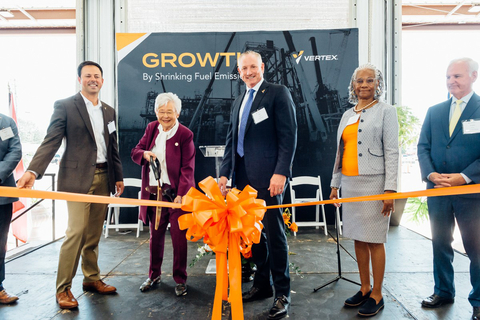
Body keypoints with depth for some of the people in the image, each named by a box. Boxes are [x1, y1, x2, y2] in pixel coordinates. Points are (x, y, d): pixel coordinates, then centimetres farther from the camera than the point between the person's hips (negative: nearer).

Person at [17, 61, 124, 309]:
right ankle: (63, 289, 6)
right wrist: (33, 170, -23)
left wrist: (118, 176, 15)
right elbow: (51, 141, -10)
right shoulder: (65, 106, -2)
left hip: (103, 178, 5)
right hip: (78, 178, -5)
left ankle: (91, 279, 25)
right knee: (76, 231, -8)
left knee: (94, 233, 11)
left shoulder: (109, 111, 15)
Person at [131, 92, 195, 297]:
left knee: (178, 236, 2)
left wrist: (181, 194, -20)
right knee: (155, 235, 16)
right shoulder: (152, 128, 8)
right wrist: (144, 154, -14)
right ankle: (154, 275, 34)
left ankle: (180, 280, 18)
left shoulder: (185, 134, -8)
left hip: (176, 193, -5)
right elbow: (135, 152, 10)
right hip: (154, 193, 5)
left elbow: (187, 168, -12)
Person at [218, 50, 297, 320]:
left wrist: (281, 172, -18)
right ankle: (262, 285, 27)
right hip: (243, 177, 7)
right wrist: (225, 174, 11)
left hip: (268, 177, -7)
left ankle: (282, 293, 11)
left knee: (273, 232, -3)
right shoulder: (238, 102, 21)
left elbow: (289, 136, -9)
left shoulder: (278, 93, -1)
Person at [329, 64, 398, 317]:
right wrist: (335, 184, 13)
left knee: (374, 240, 1)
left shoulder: (385, 111, -1)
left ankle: (377, 296, 16)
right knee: (358, 239, 12)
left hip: (373, 183, -6)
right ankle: (364, 289, 27)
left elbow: (391, 152, -8)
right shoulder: (347, 115, 15)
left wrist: (390, 189, -14)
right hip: (350, 184, 6)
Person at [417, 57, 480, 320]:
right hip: (437, 190, 4)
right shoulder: (434, 111, 10)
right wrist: (430, 174, -10)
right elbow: (423, 147, 5)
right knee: (440, 244, 14)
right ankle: (443, 291, 29)